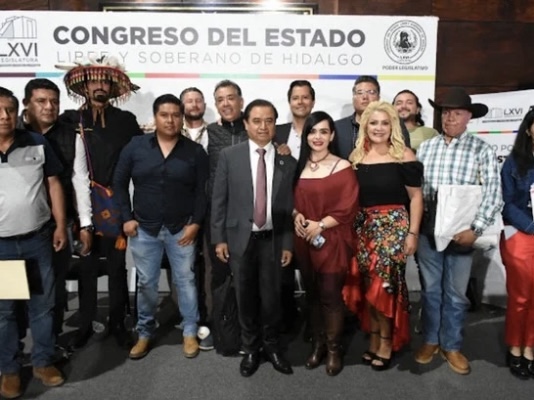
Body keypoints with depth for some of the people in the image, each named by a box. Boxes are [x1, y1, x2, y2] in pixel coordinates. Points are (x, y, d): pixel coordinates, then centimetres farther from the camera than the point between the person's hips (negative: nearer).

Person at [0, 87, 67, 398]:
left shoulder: (38, 144, 0)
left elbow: (53, 184, 5)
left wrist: (61, 225, 3)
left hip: (38, 240, 1)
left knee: (43, 304, 12)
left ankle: (44, 361, 29)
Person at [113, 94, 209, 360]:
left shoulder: (195, 151, -3)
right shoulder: (135, 146, -2)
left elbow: (202, 190, -1)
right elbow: (119, 182, 4)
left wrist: (196, 222, -8)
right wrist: (127, 218, -1)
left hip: (181, 228, -1)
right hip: (144, 228, 1)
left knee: (185, 280, 8)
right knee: (145, 283, 11)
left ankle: (190, 332, 25)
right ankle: (145, 333, 29)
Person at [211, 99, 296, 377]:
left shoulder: (287, 162, 0)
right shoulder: (229, 156, -2)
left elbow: (290, 206, 2)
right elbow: (218, 200, -1)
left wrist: (288, 243, 0)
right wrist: (219, 238, -4)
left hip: (272, 240, 1)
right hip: (240, 238, 0)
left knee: (271, 297, 10)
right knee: (246, 297, 11)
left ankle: (271, 346, 32)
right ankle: (250, 348, 31)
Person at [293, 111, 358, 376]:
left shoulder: (343, 167, -5)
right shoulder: (299, 166, 8)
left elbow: (348, 208, -10)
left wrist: (319, 225, -16)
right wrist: (297, 216, -7)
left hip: (332, 240, -4)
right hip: (304, 241, 4)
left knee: (330, 295, -1)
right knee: (312, 293, 12)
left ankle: (334, 349, 17)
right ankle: (318, 344, 28)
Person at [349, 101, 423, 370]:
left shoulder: (403, 156, -6)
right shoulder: (356, 156, 6)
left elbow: (415, 197, -3)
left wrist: (412, 233, -8)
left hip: (393, 226, -4)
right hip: (364, 227, 4)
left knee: (385, 285, -2)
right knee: (369, 286, 9)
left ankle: (386, 341, 17)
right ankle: (374, 339, 24)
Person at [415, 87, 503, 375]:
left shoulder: (481, 150, -3)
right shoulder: (425, 147, 5)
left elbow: (493, 195, -8)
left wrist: (475, 229, -16)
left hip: (462, 230, -2)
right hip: (428, 227, 2)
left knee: (455, 293, 10)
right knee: (430, 288, 14)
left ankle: (451, 346, 28)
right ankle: (430, 340, 31)